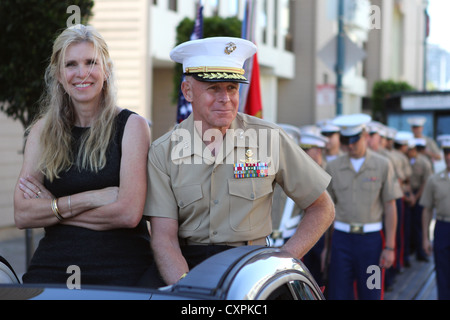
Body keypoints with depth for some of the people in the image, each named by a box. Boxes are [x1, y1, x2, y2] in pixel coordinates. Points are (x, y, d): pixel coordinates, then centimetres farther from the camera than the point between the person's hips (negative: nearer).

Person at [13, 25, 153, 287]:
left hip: (122, 268, -2)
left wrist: (51, 207, -3)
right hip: (53, 268, 3)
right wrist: (89, 199, -9)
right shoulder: (43, 130, 11)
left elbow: (129, 213, -10)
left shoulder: (131, 125, 2)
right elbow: (22, 215, 2)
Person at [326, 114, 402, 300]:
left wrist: (390, 247, -4)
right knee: (338, 294, 2)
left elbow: (390, 208, 0)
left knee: (371, 294, 4)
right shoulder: (333, 168, 5)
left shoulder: (382, 165, 0)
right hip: (342, 237, 1)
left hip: (371, 237, -1)